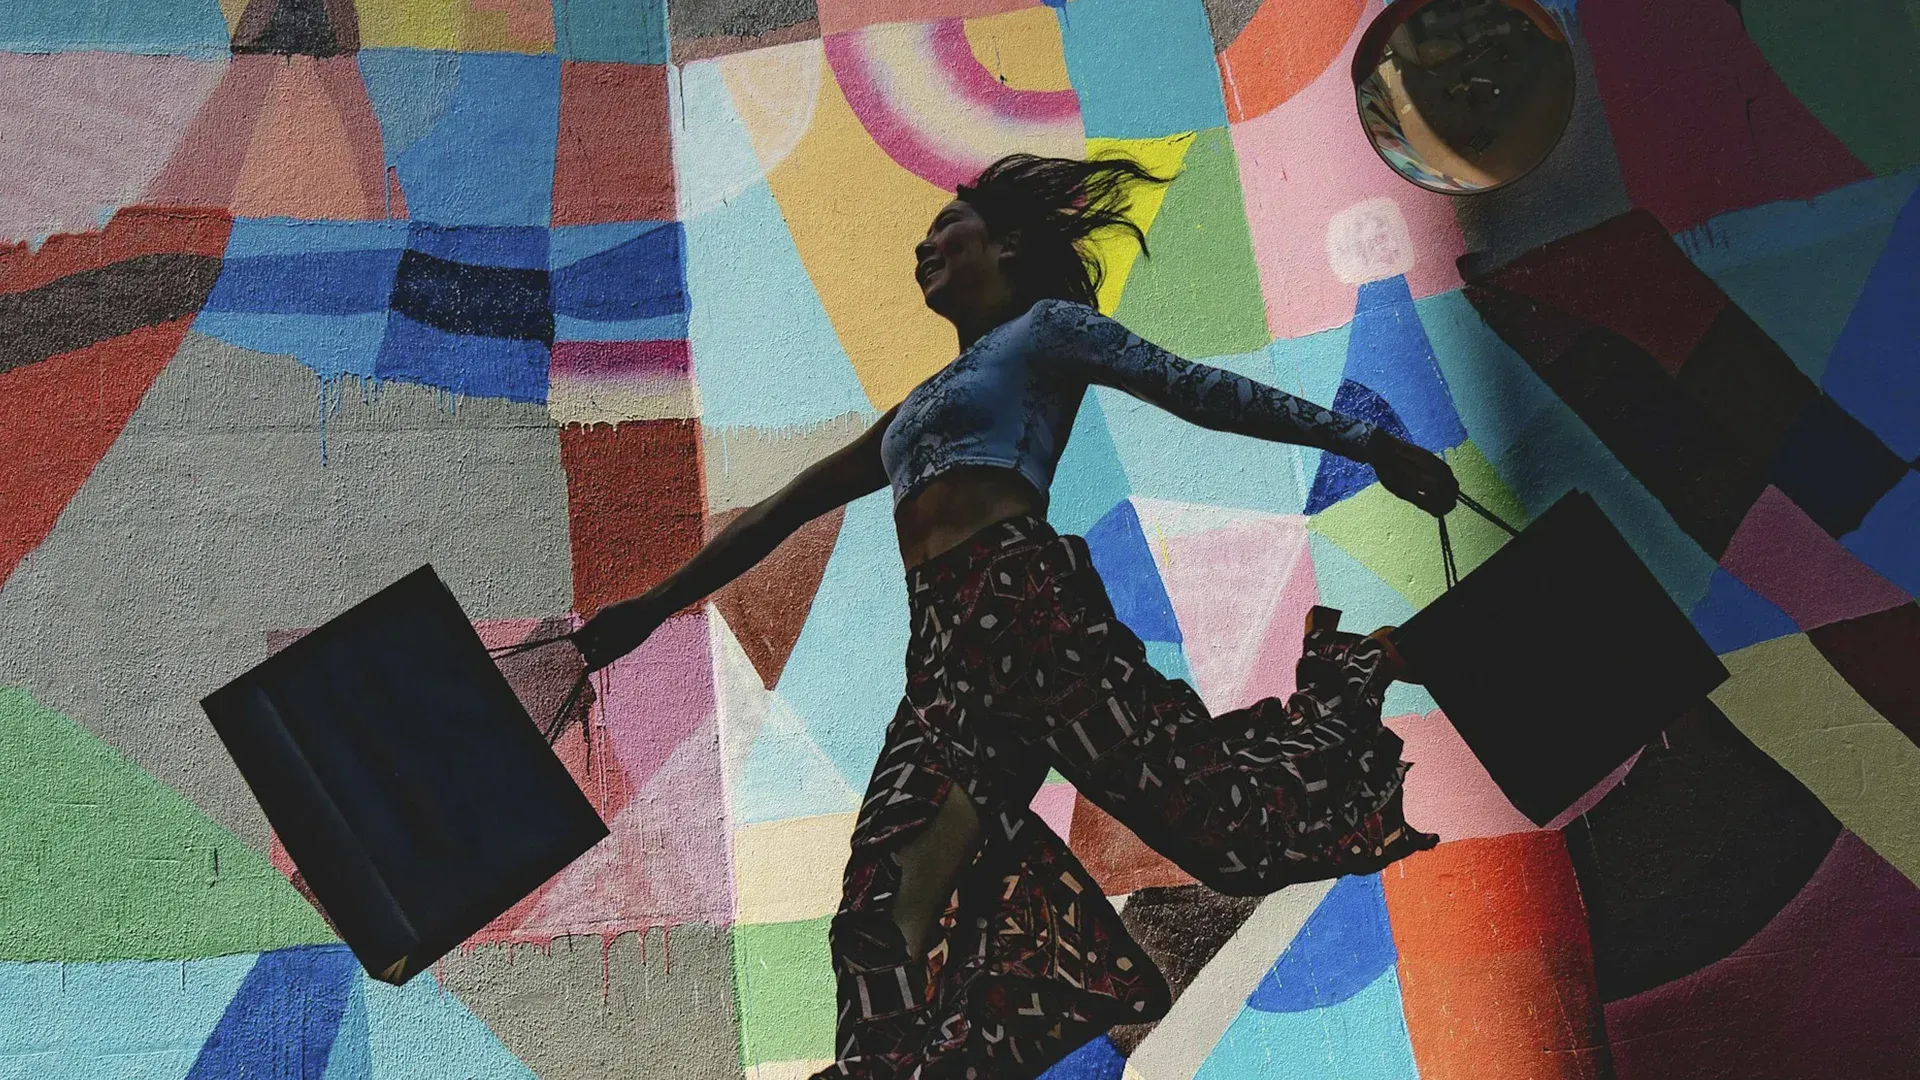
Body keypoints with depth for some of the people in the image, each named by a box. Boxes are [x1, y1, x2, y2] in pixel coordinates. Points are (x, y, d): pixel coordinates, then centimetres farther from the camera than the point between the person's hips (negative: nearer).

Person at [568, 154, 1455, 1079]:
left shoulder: (1044, 326, 13)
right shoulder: (918, 408, 31)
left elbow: (1198, 388, 5)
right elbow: (779, 512, 34)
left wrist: (1368, 443, -2)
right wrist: (653, 608, 35)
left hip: (1029, 606, -6)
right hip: (943, 650, 6)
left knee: (1202, 799, -15)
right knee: (894, 911, -11)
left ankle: (1345, 677, 14)